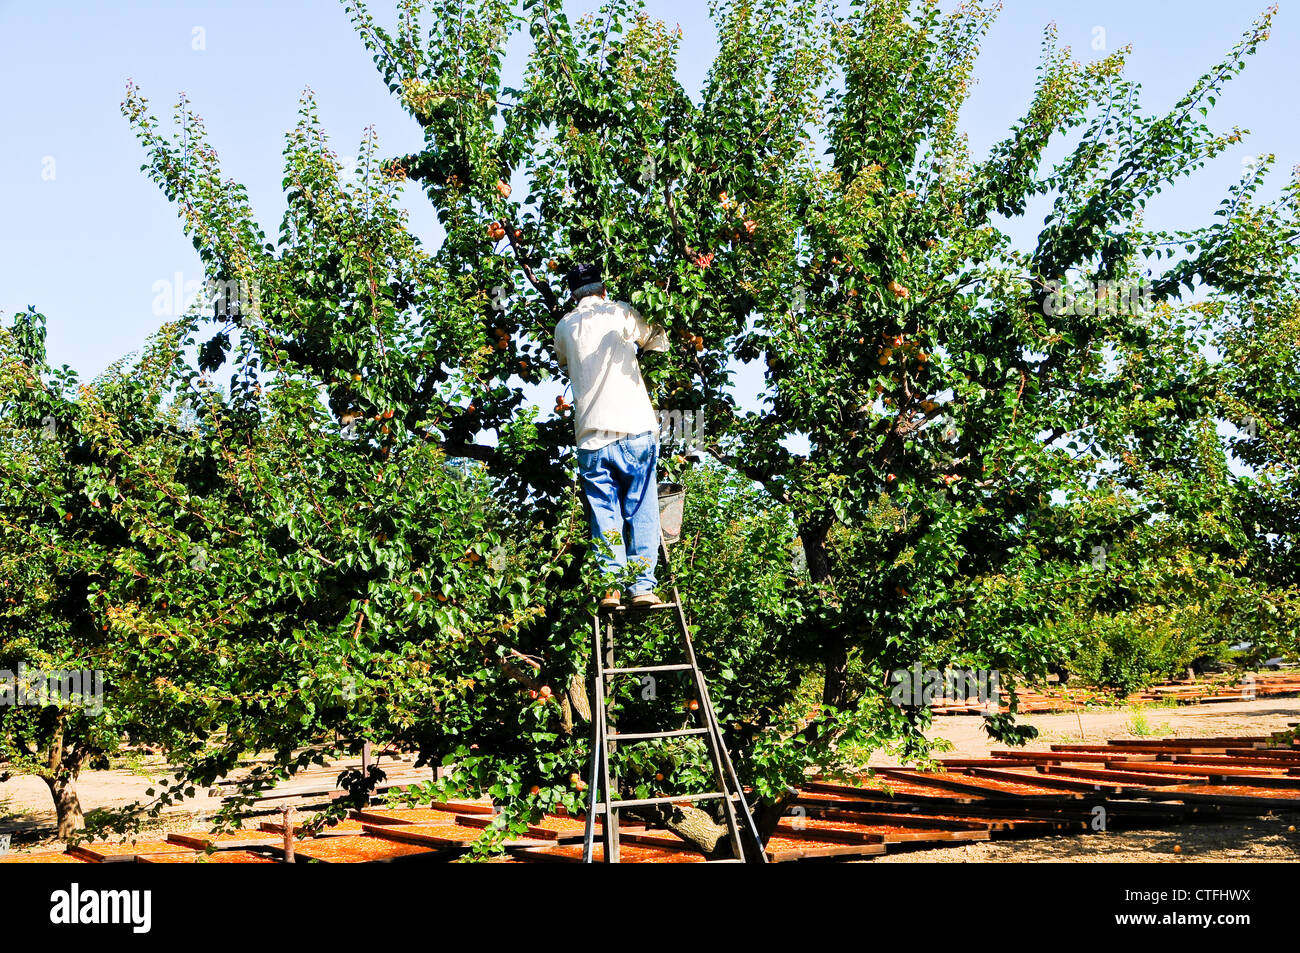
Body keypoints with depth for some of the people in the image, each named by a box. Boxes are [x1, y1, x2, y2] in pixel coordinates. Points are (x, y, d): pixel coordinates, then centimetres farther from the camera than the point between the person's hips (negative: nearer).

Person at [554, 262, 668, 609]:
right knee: (641, 511, 3)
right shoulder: (620, 313, 3)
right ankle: (642, 585, -2)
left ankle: (610, 585, -3)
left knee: (604, 514, 6)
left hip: (590, 436, 2)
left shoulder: (564, 327, 11)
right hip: (635, 429, -2)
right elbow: (659, 342, 16)